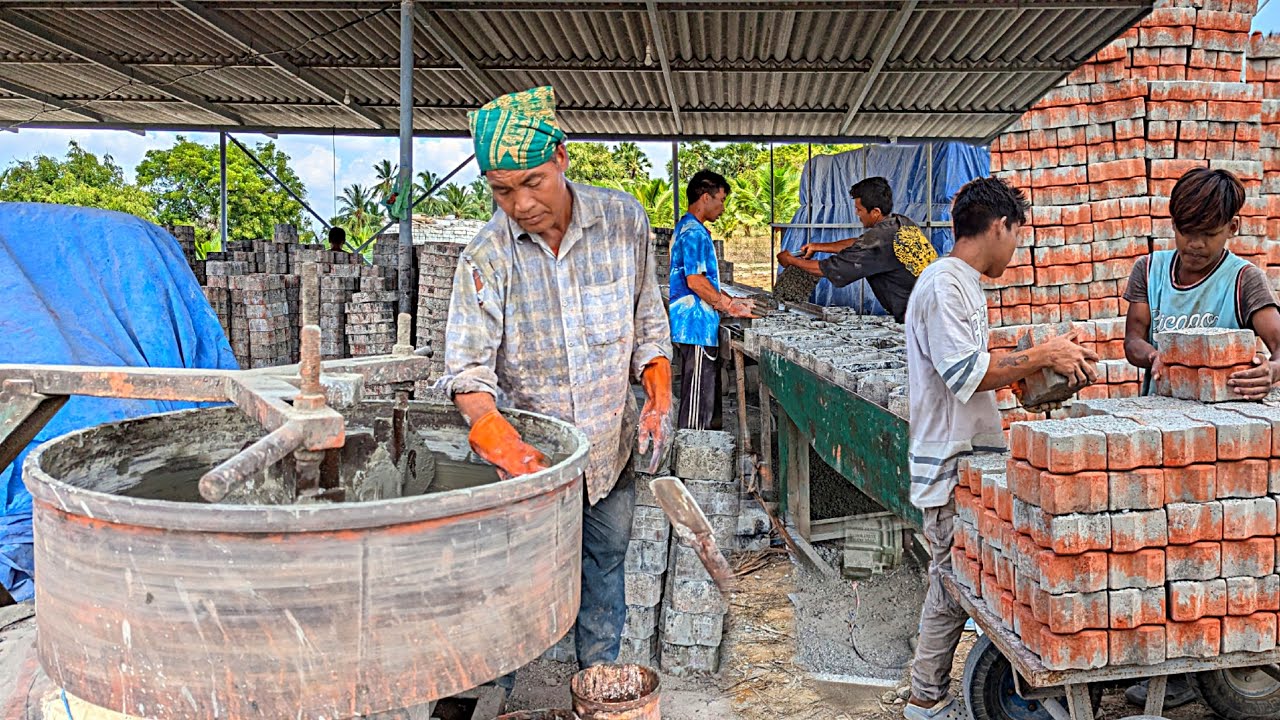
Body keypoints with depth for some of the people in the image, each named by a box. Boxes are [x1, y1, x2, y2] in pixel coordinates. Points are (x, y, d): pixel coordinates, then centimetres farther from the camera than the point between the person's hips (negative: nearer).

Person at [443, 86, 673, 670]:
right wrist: (505, 445, -34)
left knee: (604, 569, 17)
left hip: (610, 446, 3)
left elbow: (647, 321, 4)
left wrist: (659, 400, -8)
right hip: (531, 447, -2)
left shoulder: (624, 220, -6)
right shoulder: (486, 258, -13)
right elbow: (467, 367, -18)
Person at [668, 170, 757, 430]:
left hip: (691, 327, 11)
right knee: (698, 400, -5)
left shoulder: (686, 228, 19)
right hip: (697, 328, -11)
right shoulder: (695, 232, -14)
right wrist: (730, 307, -11)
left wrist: (729, 301, 16)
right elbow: (695, 281, -21)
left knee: (698, 397, 17)